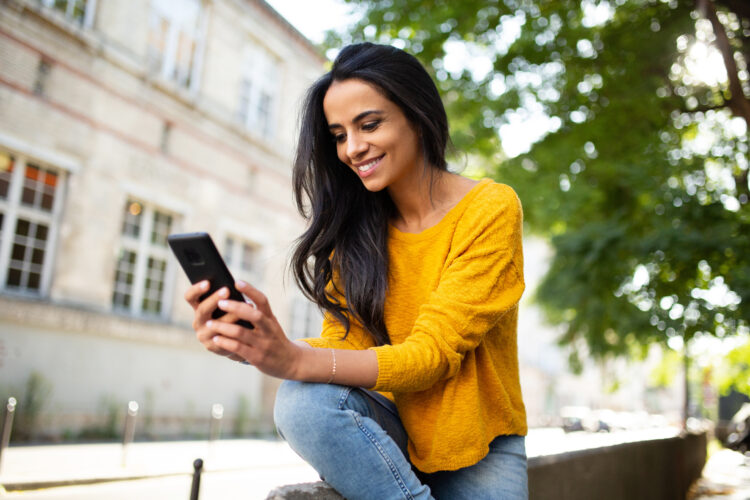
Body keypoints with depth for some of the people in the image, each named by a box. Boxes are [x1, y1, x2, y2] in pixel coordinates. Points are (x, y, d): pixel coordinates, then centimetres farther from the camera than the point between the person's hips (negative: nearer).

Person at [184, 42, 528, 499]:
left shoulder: (491, 209, -11)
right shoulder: (358, 227, 2)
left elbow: (434, 352, -20)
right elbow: (346, 343, -7)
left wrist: (297, 361, -34)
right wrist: (254, 345, -27)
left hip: (478, 448, -3)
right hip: (393, 430, 4)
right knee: (303, 401, -26)